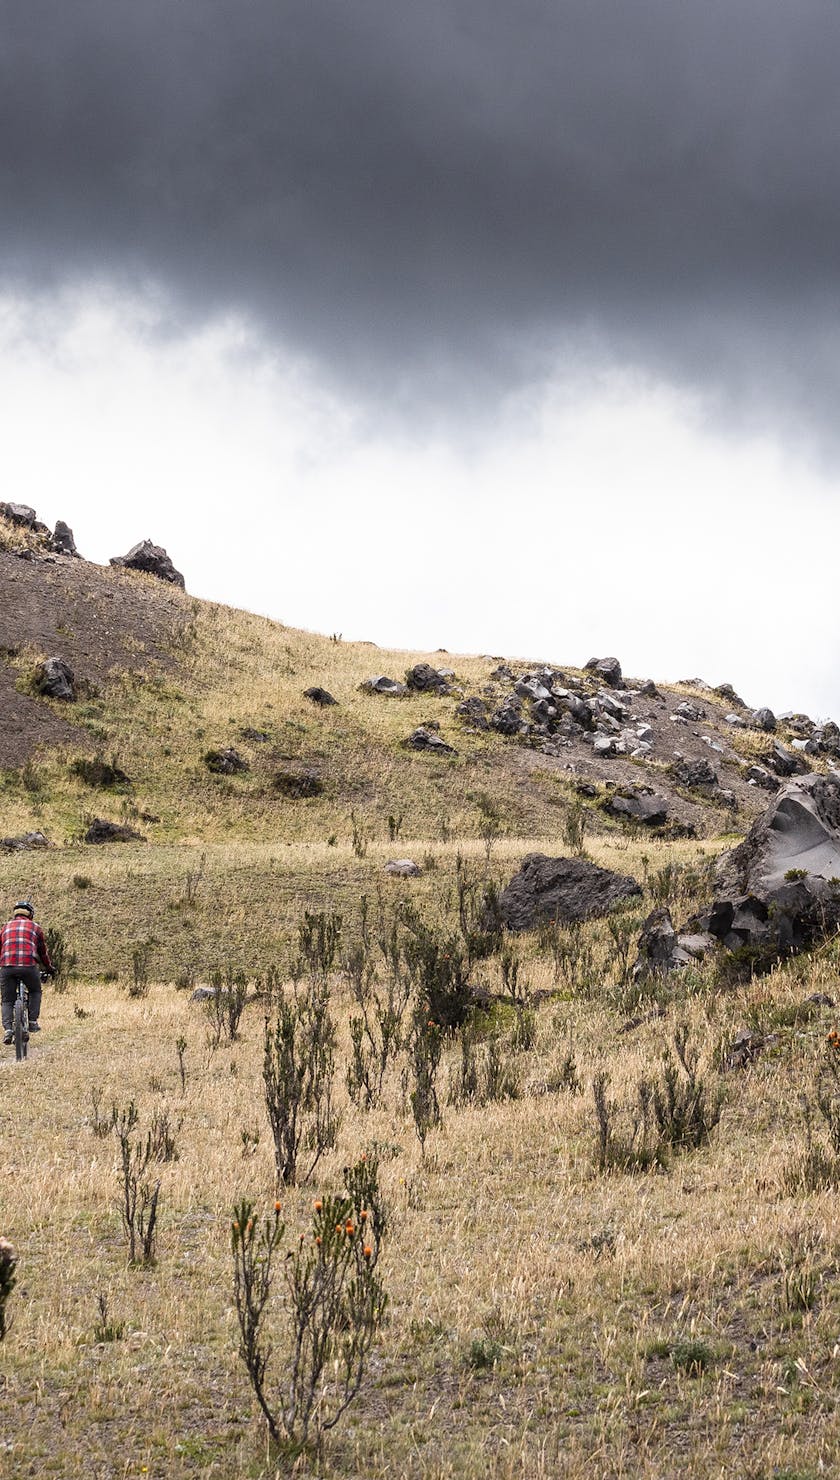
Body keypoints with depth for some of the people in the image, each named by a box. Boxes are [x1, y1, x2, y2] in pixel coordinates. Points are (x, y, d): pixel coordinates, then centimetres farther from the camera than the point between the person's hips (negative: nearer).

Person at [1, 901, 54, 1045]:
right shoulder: (35, 927, 18)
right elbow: (43, 952, 25)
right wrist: (49, 968, 39)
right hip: (29, 965, -1)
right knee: (35, 991, 25)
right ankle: (33, 1021, 13)